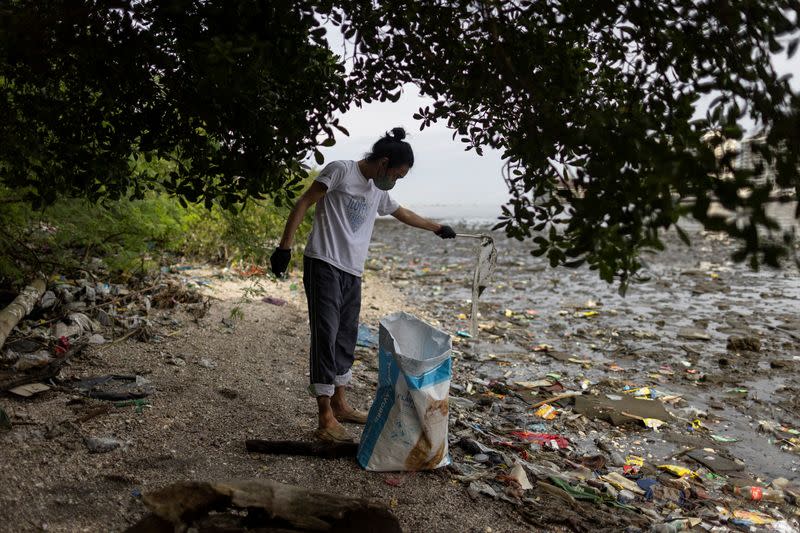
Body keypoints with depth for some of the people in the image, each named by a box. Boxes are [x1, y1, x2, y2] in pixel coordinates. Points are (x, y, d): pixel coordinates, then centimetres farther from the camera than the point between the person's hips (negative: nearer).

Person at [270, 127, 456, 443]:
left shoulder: (378, 193, 21)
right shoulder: (341, 171, -2)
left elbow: (403, 214, 39)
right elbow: (303, 204, -6)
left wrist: (437, 228, 49)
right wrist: (285, 247, -15)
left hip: (352, 273, 8)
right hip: (324, 265, -8)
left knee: (346, 338, 11)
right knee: (326, 335, -12)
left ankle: (339, 405, 25)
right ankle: (326, 419, -12)